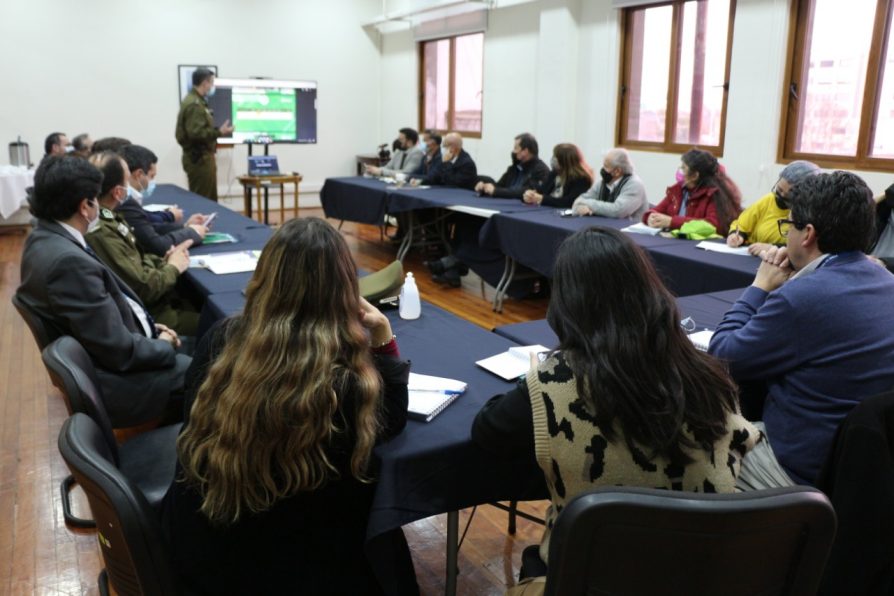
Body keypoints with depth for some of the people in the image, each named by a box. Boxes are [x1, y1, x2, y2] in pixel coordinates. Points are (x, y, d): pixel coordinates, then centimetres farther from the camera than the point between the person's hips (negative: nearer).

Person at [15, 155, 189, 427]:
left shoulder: (43, 239, 1)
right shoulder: (69, 261, -29)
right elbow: (120, 351, -26)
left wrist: (150, 328, 3)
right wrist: (164, 345, -8)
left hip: (96, 361, 10)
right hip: (114, 381, -10)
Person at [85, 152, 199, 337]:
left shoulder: (106, 216, 1)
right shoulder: (101, 233, -29)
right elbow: (143, 289, -25)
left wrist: (163, 261, -4)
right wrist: (173, 267, -8)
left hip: (147, 301, 9)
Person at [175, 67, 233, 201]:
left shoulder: (195, 101, 16)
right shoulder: (194, 104, -18)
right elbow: (196, 133, -27)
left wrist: (217, 131, 21)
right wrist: (219, 132, -21)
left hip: (200, 157, 11)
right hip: (199, 159, -11)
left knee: (210, 199, 14)